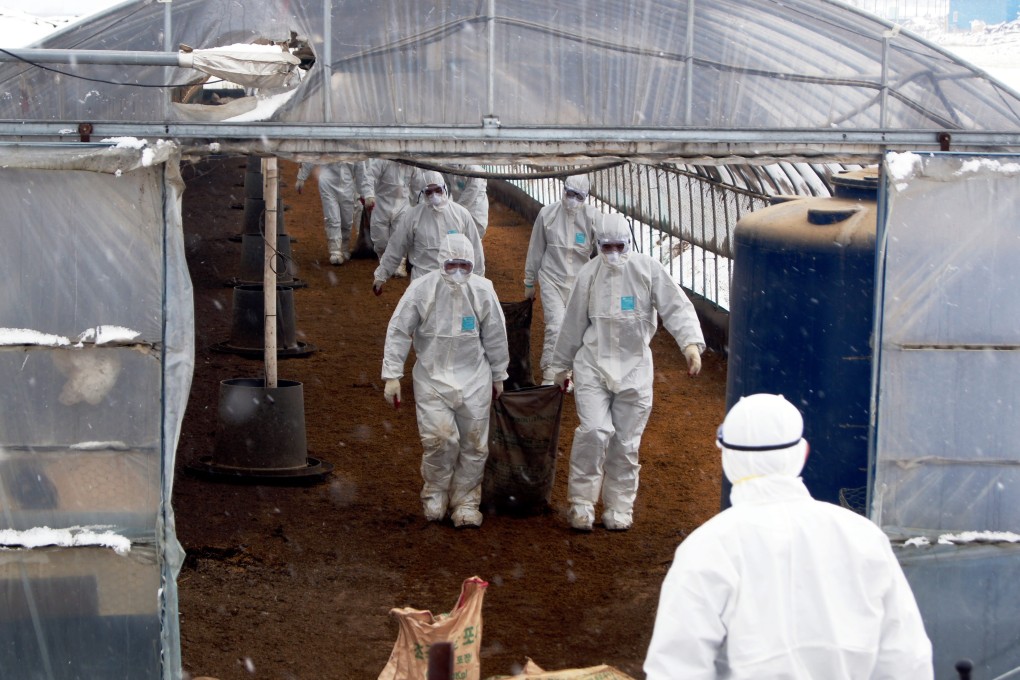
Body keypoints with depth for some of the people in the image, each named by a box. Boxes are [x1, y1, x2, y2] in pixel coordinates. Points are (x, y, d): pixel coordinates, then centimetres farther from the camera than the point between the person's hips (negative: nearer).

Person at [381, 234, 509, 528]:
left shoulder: (483, 291, -5)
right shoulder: (422, 289, -11)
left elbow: (495, 337, 8)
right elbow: (398, 332, -4)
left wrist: (498, 376, 16)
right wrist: (392, 375, -6)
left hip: (473, 378, 2)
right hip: (432, 376, -2)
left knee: (474, 444, 4)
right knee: (439, 437, -16)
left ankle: (466, 502, 21)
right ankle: (435, 494, 10)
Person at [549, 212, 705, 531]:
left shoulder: (648, 270, -5)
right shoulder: (589, 274, 0)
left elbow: (676, 307, -8)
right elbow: (573, 324, 10)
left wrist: (691, 343, -25)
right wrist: (561, 366, 17)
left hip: (634, 367, 0)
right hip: (593, 365, 0)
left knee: (626, 442, 5)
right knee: (594, 431, -15)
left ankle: (619, 508, 18)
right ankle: (581, 502, -3)